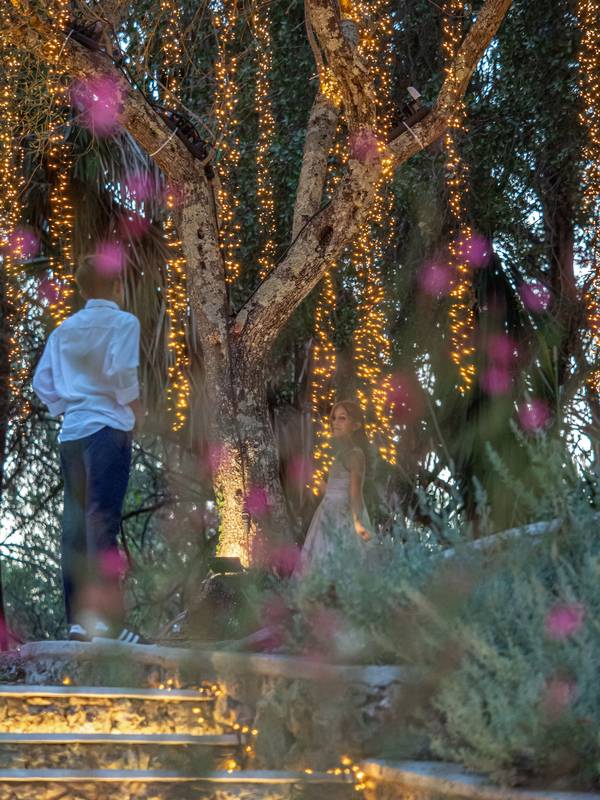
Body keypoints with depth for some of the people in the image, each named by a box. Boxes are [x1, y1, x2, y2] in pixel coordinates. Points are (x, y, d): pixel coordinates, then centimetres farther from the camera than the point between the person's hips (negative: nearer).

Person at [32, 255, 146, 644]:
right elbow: (121, 373, -14)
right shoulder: (122, 322, -2)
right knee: (103, 523, -11)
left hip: (71, 432, 6)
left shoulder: (63, 329, 15)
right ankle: (105, 618, -17)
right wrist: (137, 411, 0)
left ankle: (78, 619, 6)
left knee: (75, 524, 6)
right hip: (107, 428, -6)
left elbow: (42, 382, 12)